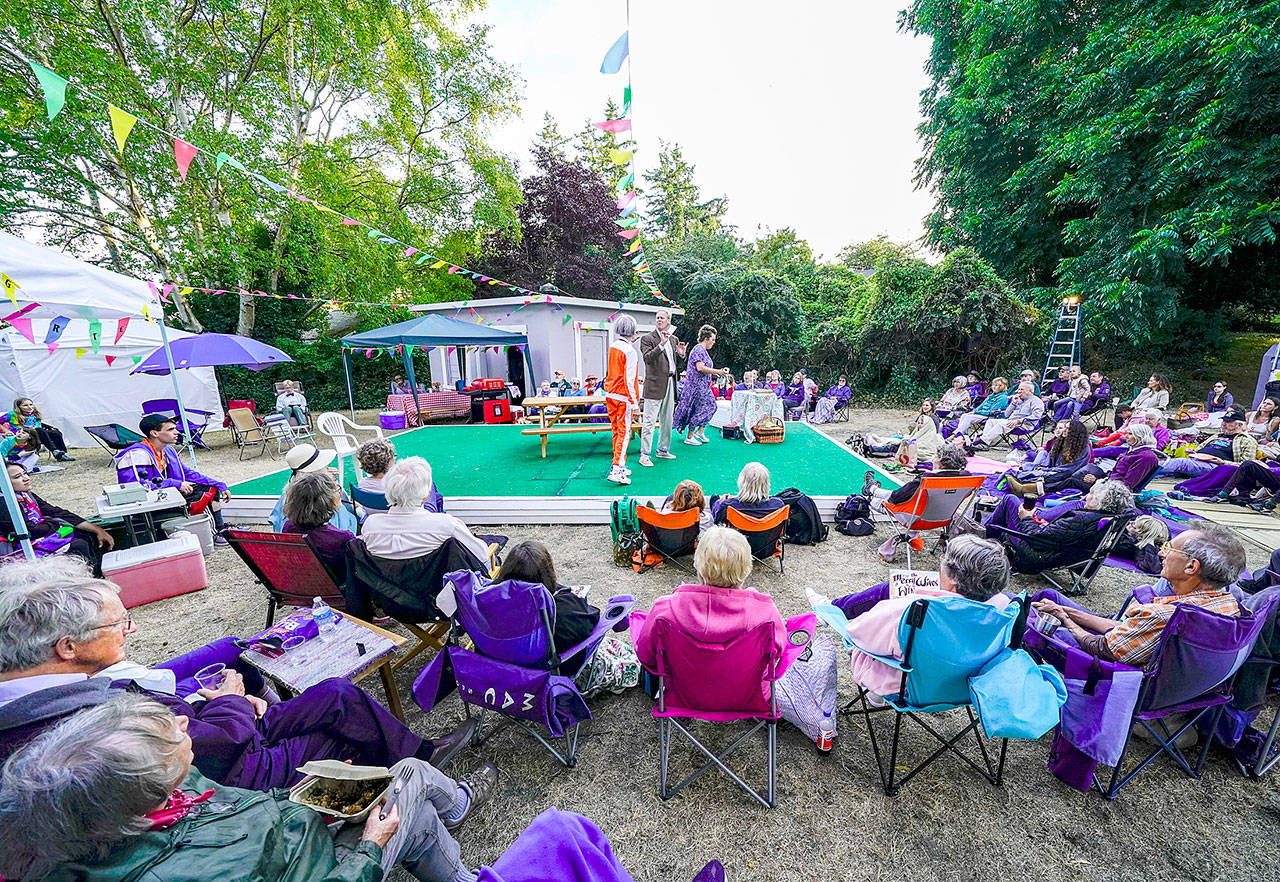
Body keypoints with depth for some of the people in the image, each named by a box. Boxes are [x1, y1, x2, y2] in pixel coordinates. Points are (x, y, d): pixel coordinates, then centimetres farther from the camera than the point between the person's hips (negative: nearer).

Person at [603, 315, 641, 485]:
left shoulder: (613, 346, 6)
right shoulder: (630, 351, -16)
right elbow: (629, 379, -19)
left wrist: (630, 341, 27)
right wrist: (634, 401, -15)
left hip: (610, 394, 8)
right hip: (623, 397, -8)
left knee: (616, 431, 15)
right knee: (624, 433, -2)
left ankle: (619, 466, 25)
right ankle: (616, 470, -5)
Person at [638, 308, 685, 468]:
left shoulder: (674, 339, 15)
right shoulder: (647, 338, -5)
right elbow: (647, 358, -19)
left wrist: (681, 354, 0)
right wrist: (662, 344, -27)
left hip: (670, 383, 7)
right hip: (655, 384, -7)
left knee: (667, 419, 15)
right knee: (649, 421, -6)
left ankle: (662, 450, 29)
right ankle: (644, 454, 0)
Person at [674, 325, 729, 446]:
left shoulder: (703, 351, 18)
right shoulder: (698, 350, -14)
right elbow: (700, 367, -25)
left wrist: (715, 372, 11)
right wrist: (717, 371, -20)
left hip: (703, 386, 11)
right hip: (697, 385, -11)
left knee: (711, 406, 12)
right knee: (699, 410, -6)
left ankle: (700, 432, 19)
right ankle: (689, 437, 3)